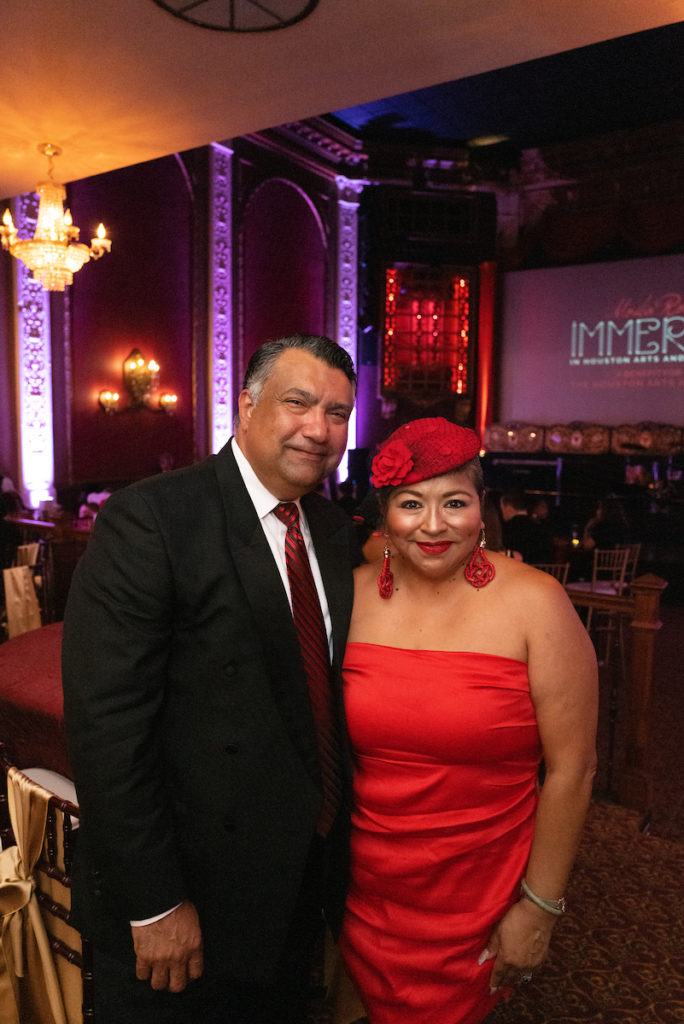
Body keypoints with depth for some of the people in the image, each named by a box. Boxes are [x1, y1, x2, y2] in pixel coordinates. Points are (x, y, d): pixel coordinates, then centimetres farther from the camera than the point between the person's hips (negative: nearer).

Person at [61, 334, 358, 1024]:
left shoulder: (334, 529, 3)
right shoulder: (147, 519, -20)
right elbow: (106, 726, -23)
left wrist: (335, 840, 9)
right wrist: (153, 904, -19)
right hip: (187, 893, -6)